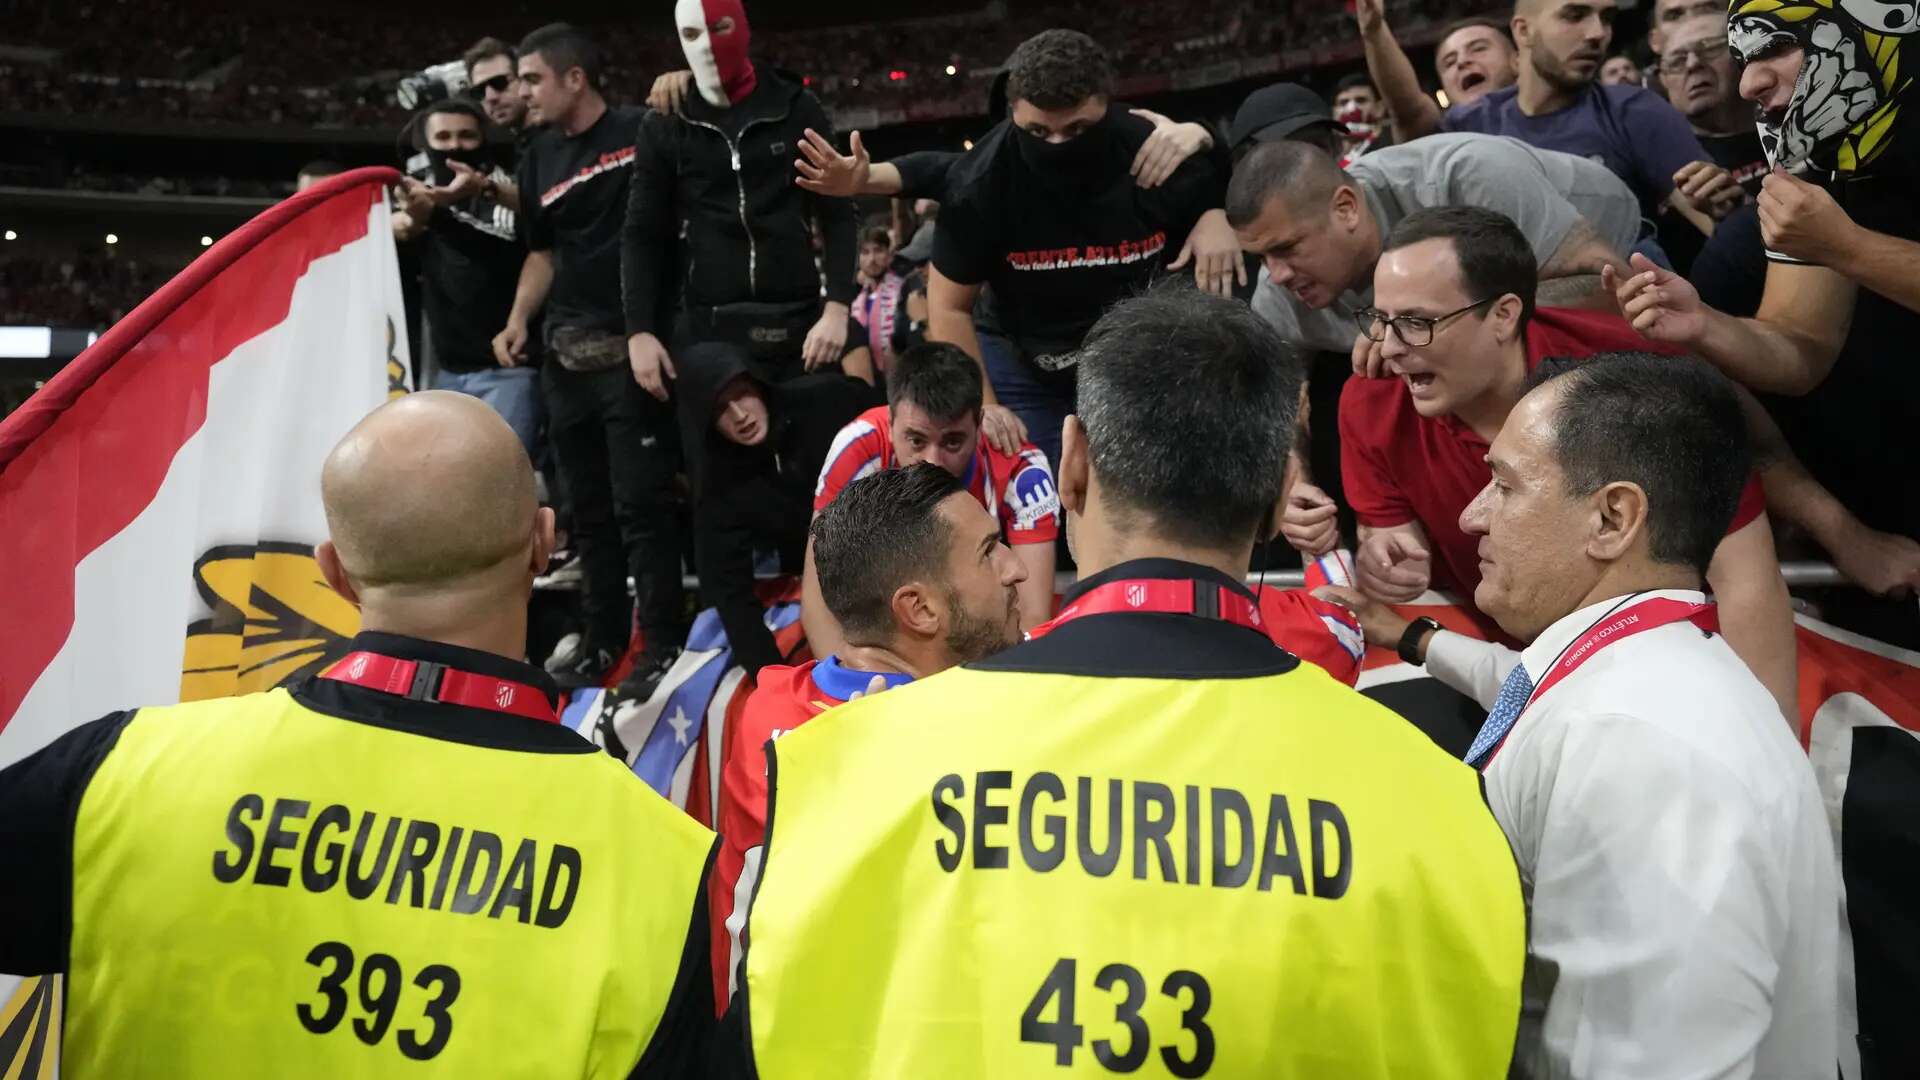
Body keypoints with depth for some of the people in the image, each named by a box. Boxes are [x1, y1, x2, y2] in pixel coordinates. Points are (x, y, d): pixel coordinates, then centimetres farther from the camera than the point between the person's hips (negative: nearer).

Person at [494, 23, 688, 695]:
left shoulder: (641, 131, -5)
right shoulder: (539, 159, 14)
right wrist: (518, 322, 7)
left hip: (632, 347, -7)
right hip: (565, 355, 7)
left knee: (642, 504, -5)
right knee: (588, 507, 12)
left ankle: (661, 645, 4)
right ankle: (602, 640, 23)